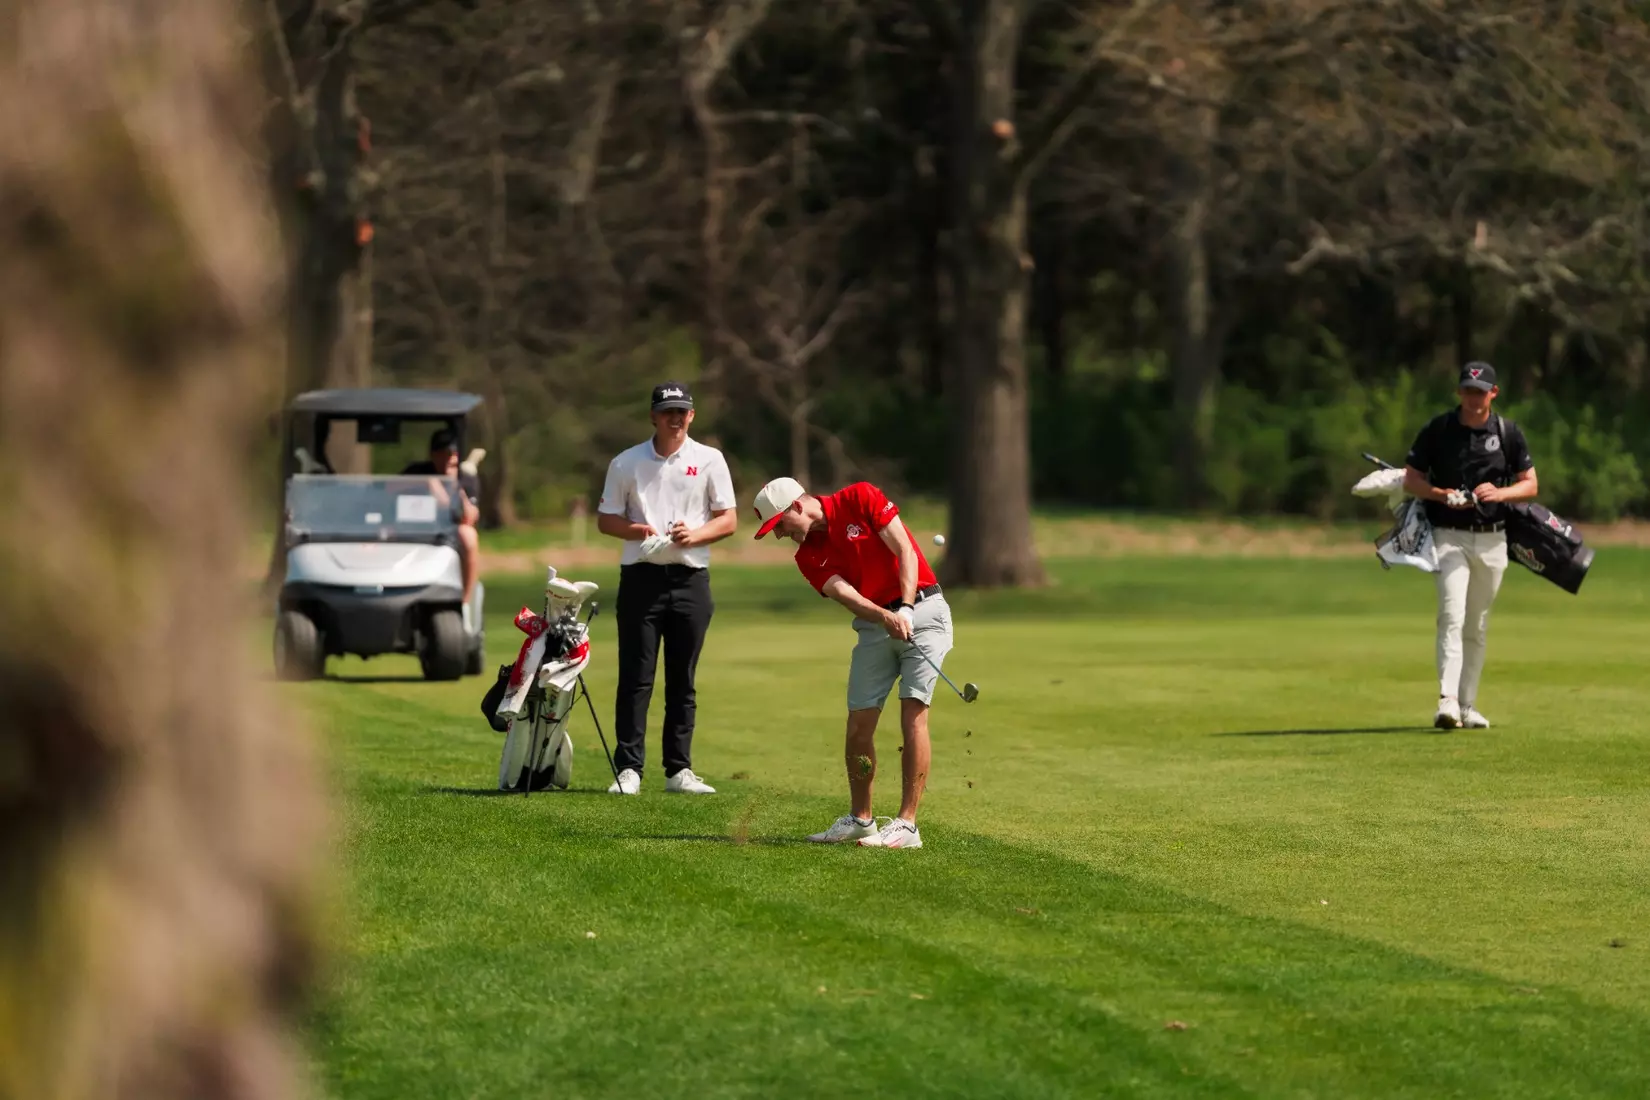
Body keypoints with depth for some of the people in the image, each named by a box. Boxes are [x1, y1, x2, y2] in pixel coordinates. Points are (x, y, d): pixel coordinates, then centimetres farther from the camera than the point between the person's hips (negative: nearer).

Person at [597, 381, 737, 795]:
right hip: (641, 577, -1)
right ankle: (628, 769, -3)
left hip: (691, 579, 1)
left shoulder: (709, 460, 7)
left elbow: (728, 520, 6)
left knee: (683, 682, 4)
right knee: (635, 678, -5)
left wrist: (694, 535, -13)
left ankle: (679, 770, 8)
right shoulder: (626, 463, 7)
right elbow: (605, 519, 9)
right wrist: (635, 529, -12)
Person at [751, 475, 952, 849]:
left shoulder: (861, 498, -8)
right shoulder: (808, 557, 4)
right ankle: (860, 819, 20)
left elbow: (905, 551, -13)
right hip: (874, 628, 6)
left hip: (922, 611, -6)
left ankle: (907, 825, -16)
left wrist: (905, 609, -24)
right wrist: (885, 617, -31)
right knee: (859, 724, 3)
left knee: (913, 713, -14)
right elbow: (847, 595, -11)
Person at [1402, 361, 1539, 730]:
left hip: (1492, 540, 3)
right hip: (1450, 536, -3)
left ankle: (1467, 706, 18)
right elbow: (1410, 480, 4)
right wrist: (1442, 495, -15)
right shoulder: (1438, 429, -2)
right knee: (1452, 616, -18)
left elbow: (1531, 485, 6)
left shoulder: (1508, 432, 3)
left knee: (1477, 627, 9)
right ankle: (1447, 702, -28)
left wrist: (1500, 493, -15)